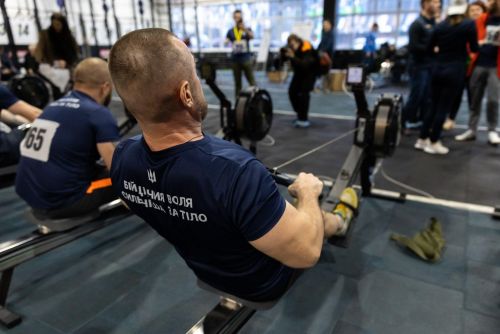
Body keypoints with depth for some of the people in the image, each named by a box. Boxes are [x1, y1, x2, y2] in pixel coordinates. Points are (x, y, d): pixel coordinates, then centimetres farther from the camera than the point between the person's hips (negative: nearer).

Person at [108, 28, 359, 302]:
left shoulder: (122, 158, -21)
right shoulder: (234, 171, -46)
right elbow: (306, 252, -33)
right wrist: (308, 191, -13)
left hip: (208, 271, 5)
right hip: (264, 281, -5)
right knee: (307, 208, 22)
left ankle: (335, 220, 58)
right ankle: (340, 220, 59)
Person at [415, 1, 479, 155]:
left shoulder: (440, 25, 5)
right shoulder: (469, 24, -6)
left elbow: (430, 46, 13)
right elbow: (474, 49, 1)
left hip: (438, 69, 5)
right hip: (455, 70, -4)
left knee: (434, 106, 13)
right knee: (444, 108, 0)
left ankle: (422, 140, 15)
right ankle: (433, 143, 4)